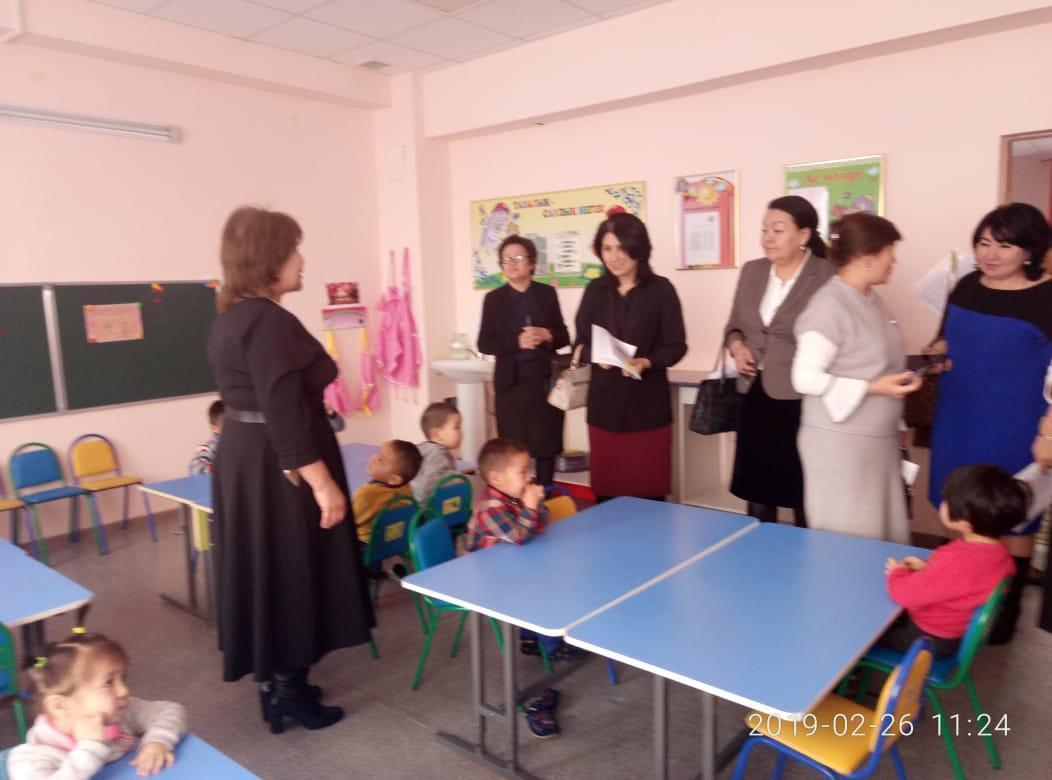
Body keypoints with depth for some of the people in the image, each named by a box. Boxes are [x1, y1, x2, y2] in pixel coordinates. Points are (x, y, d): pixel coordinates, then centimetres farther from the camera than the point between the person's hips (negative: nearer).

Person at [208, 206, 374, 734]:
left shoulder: (232, 317, 11)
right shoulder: (270, 321, -21)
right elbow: (284, 412, -26)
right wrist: (323, 482, -24)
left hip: (243, 453, 10)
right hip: (278, 466, -10)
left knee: (264, 569, 17)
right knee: (291, 573, 3)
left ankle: (274, 679, 32)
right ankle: (287, 693, 17)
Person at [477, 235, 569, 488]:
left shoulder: (547, 293, 8)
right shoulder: (493, 298, 3)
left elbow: (564, 336, 10)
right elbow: (484, 344, -1)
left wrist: (546, 335, -12)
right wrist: (517, 341, -15)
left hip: (545, 379, 2)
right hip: (511, 381, -1)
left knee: (546, 444, 7)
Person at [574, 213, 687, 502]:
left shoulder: (661, 289, -3)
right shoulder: (595, 290, 7)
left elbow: (676, 346, -2)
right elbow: (582, 343, 8)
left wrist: (646, 362, -21)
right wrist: (597, 356, -14)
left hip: (648, 403, -2)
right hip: (605, 403, 3)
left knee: (649, 491, 1)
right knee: (606, 489, 7)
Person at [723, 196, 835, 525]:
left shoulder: (829, 277, -10)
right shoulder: (751, 271, 9)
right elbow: (734, 325, 18)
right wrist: (736, 346, -1)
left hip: (801, 401, -5)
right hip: (756, 396, 5)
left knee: (803, 497, 7)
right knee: (756, 488, 16)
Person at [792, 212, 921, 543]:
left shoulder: (871, 298, 9)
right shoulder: (830, 306, -18)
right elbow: (805, 378, -21)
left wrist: (905, 373, 6)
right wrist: (872, 389, -22)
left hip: (878, 440, 9)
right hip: (840, 443, -9)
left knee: (884, 535, 15)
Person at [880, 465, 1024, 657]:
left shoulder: (955, 561, -38)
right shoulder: (996, 550, -9)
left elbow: (904, 593, -28)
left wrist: (897, 572, -8)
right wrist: (927, 568, 4)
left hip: (932, 638, -9)